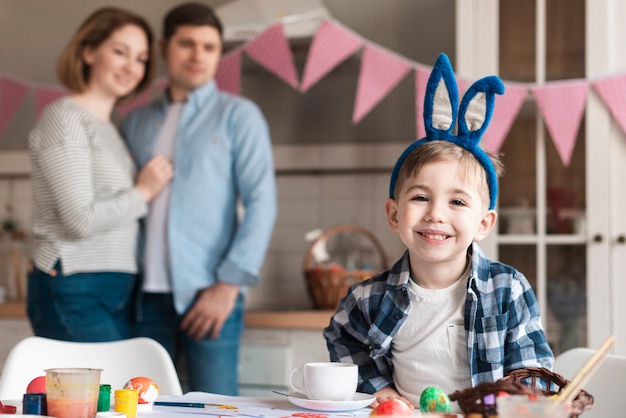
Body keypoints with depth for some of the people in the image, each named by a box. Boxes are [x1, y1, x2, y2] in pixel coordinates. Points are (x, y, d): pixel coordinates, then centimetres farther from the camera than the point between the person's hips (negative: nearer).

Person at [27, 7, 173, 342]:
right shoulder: (65, 117, -7)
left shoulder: (109, 128, 19)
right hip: (75, 293, -8)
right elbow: (81, 220, -15)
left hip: (117, 291, 8)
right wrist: (143, 192, -3)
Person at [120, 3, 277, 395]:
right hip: (146, 295, 4)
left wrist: (229, 284, -12)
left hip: (208, 293, -3)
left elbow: (261, 203, -4)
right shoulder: (136, 122, 16)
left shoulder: (237, 115, 4)